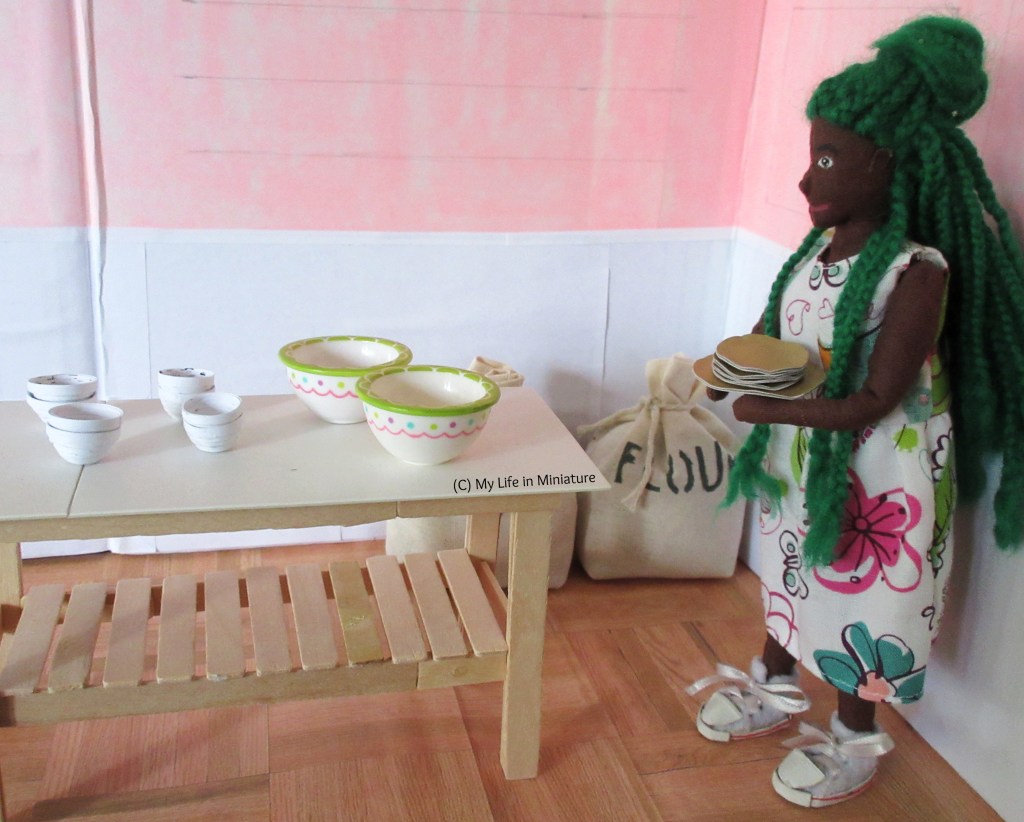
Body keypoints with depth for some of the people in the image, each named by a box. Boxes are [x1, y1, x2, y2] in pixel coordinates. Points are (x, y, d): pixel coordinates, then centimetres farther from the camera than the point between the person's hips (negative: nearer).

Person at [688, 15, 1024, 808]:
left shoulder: (917, 271, -25)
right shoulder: (822, 247, -3)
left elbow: (876, 401, -27)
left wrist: (768, 410, -27)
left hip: (876, 479, -7)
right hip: (802, 459, 7)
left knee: (860, 595, 11)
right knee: (790, 571, 24)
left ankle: (856, 738, 35)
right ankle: (774, 686, 49)